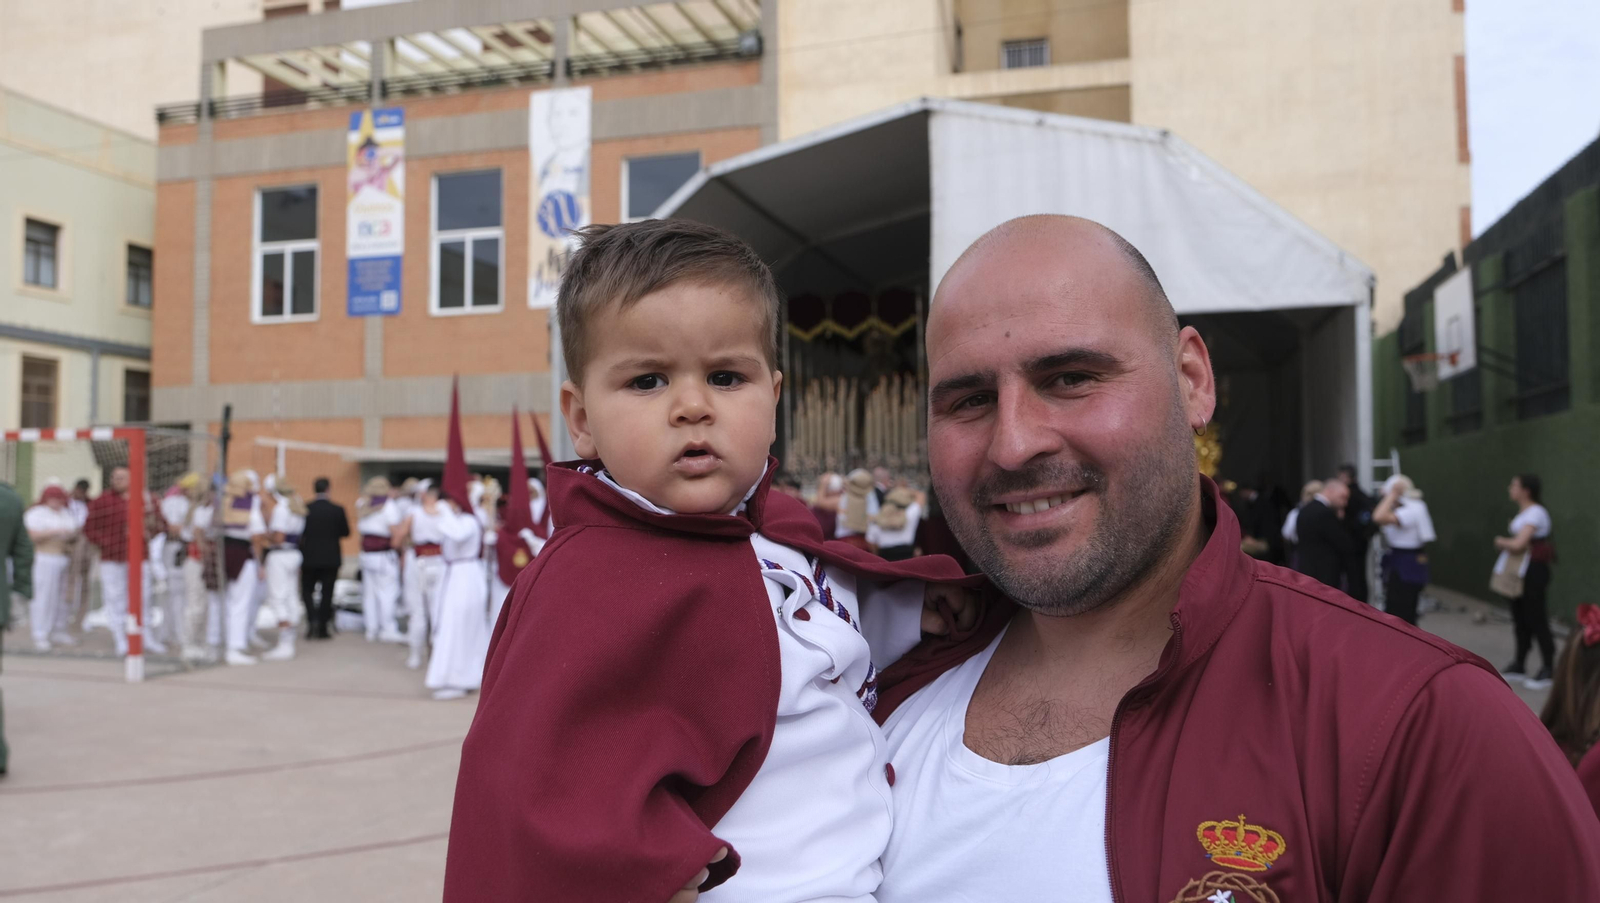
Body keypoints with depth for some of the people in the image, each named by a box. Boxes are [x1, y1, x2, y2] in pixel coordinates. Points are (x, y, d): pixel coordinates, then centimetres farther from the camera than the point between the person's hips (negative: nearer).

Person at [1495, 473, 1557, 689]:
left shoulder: (1536, 513, -16)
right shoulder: (1524, 512, 13)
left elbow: (1518, 544, -21)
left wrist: (1501, 542, -3)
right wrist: (1506, 543, -7)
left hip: (1532, 571, -10)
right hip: (1518, 571, 10)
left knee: (1535, 619, -5)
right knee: (1520, 618, 14)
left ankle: (1547, 669, 2)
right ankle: (1520, 665, 23)